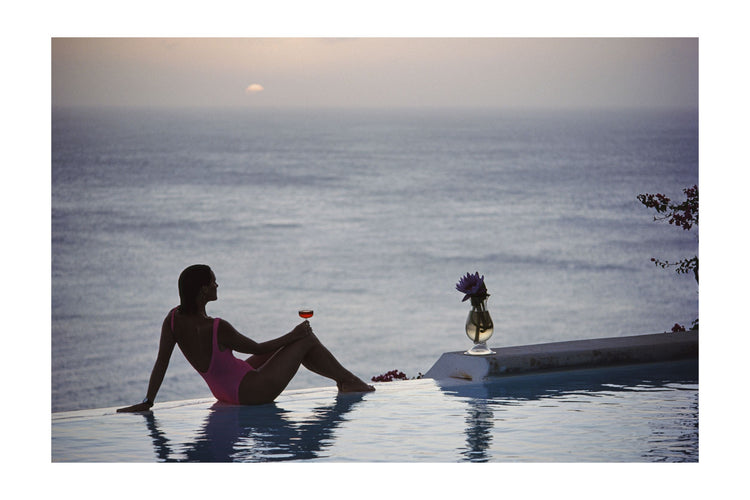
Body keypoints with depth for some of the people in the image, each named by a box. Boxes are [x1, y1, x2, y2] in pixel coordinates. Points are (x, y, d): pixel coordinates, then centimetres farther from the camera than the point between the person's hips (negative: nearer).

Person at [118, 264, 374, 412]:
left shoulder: (174, 319, -12)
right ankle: (350, 380, 26)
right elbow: (256, 348, -16)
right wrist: (293, 335, -4)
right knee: (306, 339, 5)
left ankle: (344, 380, 40)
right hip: (251, 392, -9)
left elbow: (161, 362, -10)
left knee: (290, 343, 24)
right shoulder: (216, 328, -31)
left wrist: (148, 401, -3)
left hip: (225, 392, 9)